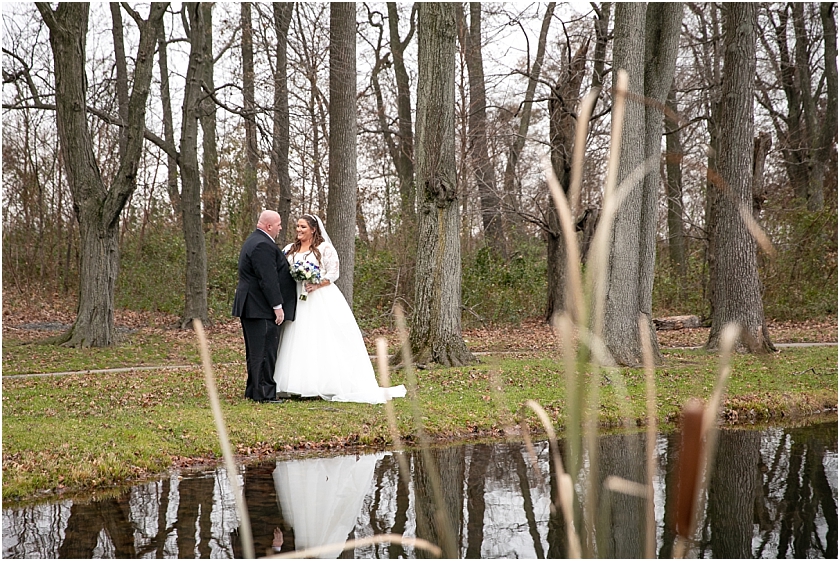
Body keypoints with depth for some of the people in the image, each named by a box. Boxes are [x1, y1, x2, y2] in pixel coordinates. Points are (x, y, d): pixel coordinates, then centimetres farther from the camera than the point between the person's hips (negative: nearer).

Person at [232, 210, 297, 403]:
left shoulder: (254, 241, 19)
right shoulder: (263, 245, -17)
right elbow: (268, 279, -22)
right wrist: (277, 306, -20)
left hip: (250, 307, 11)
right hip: (262, 308, -11)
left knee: (255, 351, 15)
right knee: (264, 350, -8)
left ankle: (253, 391, 21)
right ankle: (264, 393, -6)